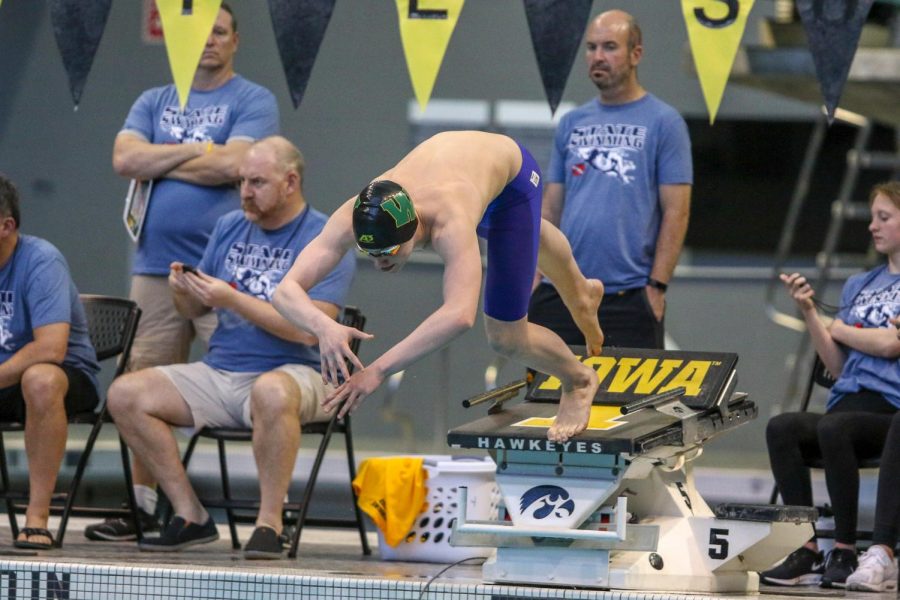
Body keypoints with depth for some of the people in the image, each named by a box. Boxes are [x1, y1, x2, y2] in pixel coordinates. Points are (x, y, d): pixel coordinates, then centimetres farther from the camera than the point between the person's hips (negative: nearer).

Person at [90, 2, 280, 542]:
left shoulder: (253, 101, 3)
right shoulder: (154, 103, 18)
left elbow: (231, 164, -12)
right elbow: (125, 158, 1)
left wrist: (160, 163, -1)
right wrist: (195, 151, -5)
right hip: (157, 268, 5)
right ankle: (142, 505, 13)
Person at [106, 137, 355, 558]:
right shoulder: (230, 227, 12)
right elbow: (196, 310, 17)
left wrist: (233, 299, -21)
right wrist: (184, 290, -7)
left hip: (292, 373, -6)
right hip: (218, 372, 7)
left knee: (270, 393, -42)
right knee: (125, 394, -12)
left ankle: (269, 523, -29)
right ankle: (189, 515, -8)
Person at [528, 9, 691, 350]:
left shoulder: (664, 123, -1)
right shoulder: (572, 123, 14)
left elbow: (676, 212, -5)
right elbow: (551, 209, 15)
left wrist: (657, 285, -12)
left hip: (628, 297, -5)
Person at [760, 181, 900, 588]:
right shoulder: (858, 286, 25)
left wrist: (838, 328, 7)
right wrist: (809, 313, 6)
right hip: (848, 403, 6)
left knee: (833, 427, -37)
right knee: (781, 428, -25)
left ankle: (844, 551, -28)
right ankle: (806, 553, -28)